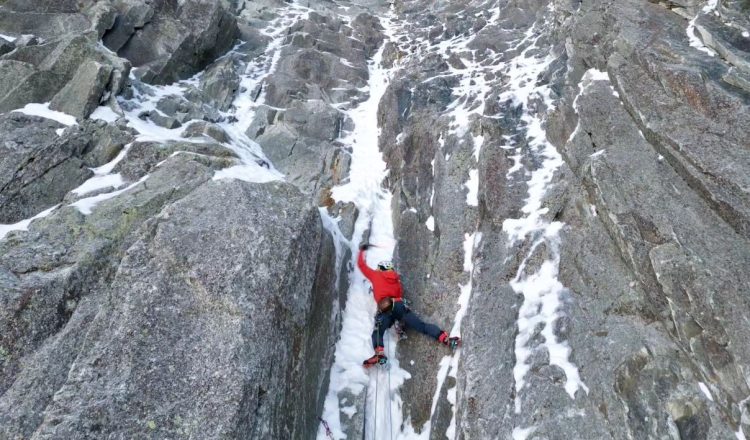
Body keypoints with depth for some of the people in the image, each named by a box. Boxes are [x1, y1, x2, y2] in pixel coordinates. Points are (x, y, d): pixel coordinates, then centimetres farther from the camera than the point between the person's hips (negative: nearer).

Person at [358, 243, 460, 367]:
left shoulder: (375, 275, 20)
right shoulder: (396, 279, 29)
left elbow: (361, 264, 30)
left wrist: (362, 250, 46)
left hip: (385, 308, -3)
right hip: (399, 305, 4)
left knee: (377, 333, -3)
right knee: (421, 325, -3)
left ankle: (380, 354, -30)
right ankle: (446, 338, -17)